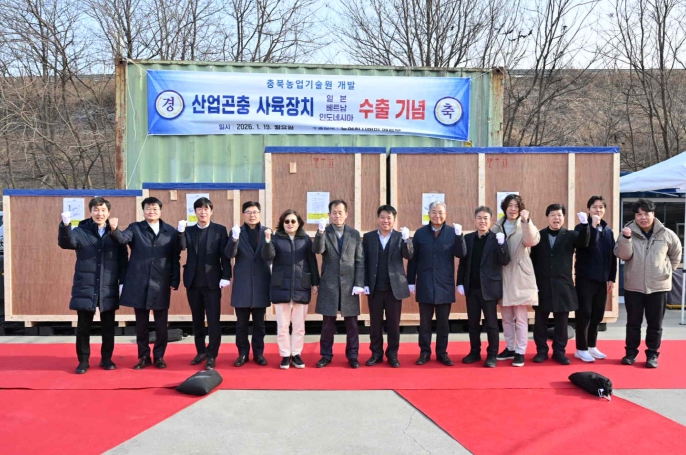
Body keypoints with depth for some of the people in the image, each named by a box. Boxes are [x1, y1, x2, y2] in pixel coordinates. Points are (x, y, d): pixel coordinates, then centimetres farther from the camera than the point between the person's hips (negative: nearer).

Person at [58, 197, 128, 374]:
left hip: (108, 290, 1)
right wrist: (65, 225, -36)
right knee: (83, 327, 6)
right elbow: (66, 243, -17)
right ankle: (83, 360, 18)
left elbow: (123, 260, 6)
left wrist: (123, 282, -2)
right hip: (85, 289, -1)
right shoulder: (80, 231, 2)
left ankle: (106, 358, 23)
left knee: (108, 327, 10)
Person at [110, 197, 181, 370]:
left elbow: (175, 259, 4)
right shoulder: (135, 228, 4)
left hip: (161, 285, 0)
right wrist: (114, 230, -38)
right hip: (139, 284, 0)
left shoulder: (171, 232, 4)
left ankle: (159, 356, 20)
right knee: (141, 324, 9)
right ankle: (143, 356, 21)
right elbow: (122, 239, -16)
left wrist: (175, 281, 0)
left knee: (161, 324, 7)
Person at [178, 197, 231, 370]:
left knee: (213, 320, -1)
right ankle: (201, 352, 23)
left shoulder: (220, 230, 2)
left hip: (212, 281, -3)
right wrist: (181, 232, -21)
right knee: (197, 320, 11)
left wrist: (226, 276, -12)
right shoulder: (188, 231, 10)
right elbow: (181, 248, -6)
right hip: (193, 282, 3)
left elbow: (225, 255, -3)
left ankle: (212, 356, 4)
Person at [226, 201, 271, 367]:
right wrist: (235, 238, -31)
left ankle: (258, 353, 21)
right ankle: (243, 353, 20)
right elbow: (230, 254, -13)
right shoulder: (236, 232, 1)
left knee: (259, 322, 10)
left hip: (261, 283, 0)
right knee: (241, 323, 7)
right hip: (242, 283, 0)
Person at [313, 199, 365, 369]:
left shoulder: (354, 234, 5)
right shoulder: (324, 233, 2)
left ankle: (352, 355, 17)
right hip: (329, 284, -1)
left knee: (351, 322, 6)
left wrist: (359, 283, -5)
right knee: (328, 322, 6)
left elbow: (360, 261, 3)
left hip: (349, 284, 1)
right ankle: (326, 355, 18)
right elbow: (317, 250, -17)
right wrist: (320, 232, -33)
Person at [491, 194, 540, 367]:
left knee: (520, 318, 1)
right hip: (502, 277, 4)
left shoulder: (524, 226, -3)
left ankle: (520, 352, 9)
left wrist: (526, 221, -35)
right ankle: (510, 348, 25)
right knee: (506, 317, 13)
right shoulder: (497, 227, 6)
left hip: (520, 277, -4)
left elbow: (533, 241, -24)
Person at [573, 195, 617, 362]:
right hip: (585, 278, -5)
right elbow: (588, 246, -21)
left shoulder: (608, 231, 11)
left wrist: (611, 278, 5)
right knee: (584, 314, -2)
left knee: (597, 315, 10)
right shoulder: (581, 228, -4)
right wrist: (593, 226, -22)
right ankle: (581, 349, 8)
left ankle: (592, 346, 22)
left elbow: (613, 256, 10)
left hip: (602, 279, 5)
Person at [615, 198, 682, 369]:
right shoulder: (628, 232, -5)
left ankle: (652, 354, 22)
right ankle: (631, 352, 22)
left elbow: (676, 255, 14)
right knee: (633, 322, 10)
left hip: (659, 286, 1)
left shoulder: (666, 234, -2)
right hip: (633, 286, 0)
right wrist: (626, 238, -29)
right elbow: (623, 255, -16)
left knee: (655, 324, 9)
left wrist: (666, 271, 12)